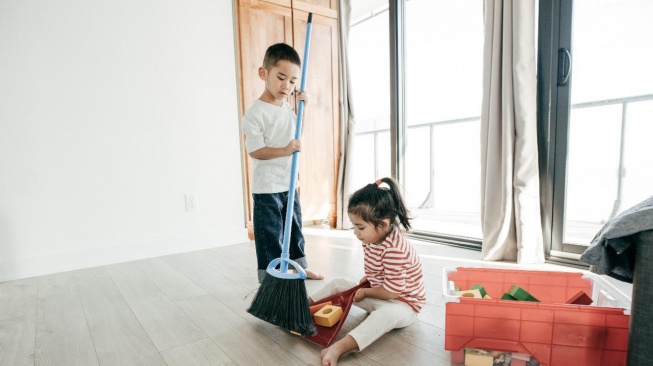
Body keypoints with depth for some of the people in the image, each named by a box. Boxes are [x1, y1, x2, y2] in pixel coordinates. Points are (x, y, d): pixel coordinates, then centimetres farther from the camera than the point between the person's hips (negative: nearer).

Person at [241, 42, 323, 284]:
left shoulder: (286, 106, 8)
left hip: (289, 183, 8)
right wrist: (284, 151, -29)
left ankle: (300, 266, 36)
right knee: (269, 235, 2)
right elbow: (254, 150, -17)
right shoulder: (256, 113, -15)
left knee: (295, 228, 19)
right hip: (267, 187, -7)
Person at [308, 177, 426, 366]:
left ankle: (338, 348, -55)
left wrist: (364, 292, -14)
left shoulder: (394, 250, -33)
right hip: (375, 295, 9)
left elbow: (391, 291, -28)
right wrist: (367, 279, -2)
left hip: (401, 303, -9)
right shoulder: (373, 239, -5)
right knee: (338, 283, 5)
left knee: (387, 314, -42)